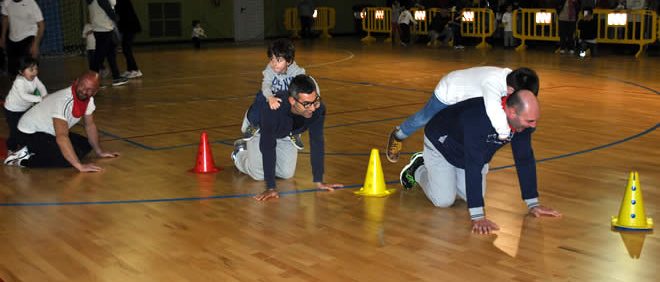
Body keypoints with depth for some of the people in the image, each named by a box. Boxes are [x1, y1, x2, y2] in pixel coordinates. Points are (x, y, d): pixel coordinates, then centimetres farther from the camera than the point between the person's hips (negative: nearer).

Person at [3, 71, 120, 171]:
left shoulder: (88, 99, -9)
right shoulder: (64, 100, -34)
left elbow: (90, 126, 8)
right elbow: (61, 137, -41)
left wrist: (100, 152, 6)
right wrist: (80, 166, -45)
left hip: (51, 132, 9)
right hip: (31, 132, -9)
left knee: (86, 146, 5)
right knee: (66, 159, -25)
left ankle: (35, 151, 10)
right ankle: (24, 160, -8)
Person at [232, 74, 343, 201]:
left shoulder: (318, 109, -35)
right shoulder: (273, 109, -47)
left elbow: (317, 143, -25)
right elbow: (268, 147, -42)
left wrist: (319, 181, -23)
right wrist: (271, 188, -43)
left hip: (286, 133, 4)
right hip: (258, 126, -4)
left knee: (287, 174, 2)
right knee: (259, 174, -4)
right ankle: (240, 153, 28)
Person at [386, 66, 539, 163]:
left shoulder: (513, 78, -26)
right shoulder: (492, 83, -49)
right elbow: (493, 108, -68)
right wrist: (504, 131, -60)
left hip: (467, 94, 6)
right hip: (448, 92, -6)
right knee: (424, 118, 16)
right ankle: (398, 136, 44)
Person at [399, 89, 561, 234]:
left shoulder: (523, 118, -24)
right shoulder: (479, 117, -45)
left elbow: (525, 159, -14)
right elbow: (473, 166, -47)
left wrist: (534, 204, -14)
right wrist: (478, 216, -49)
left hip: (475, 152, 6)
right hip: (441, 144, -6)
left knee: (472, 196, -1)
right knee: (444, 200, -11)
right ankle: (418, 170, 17)